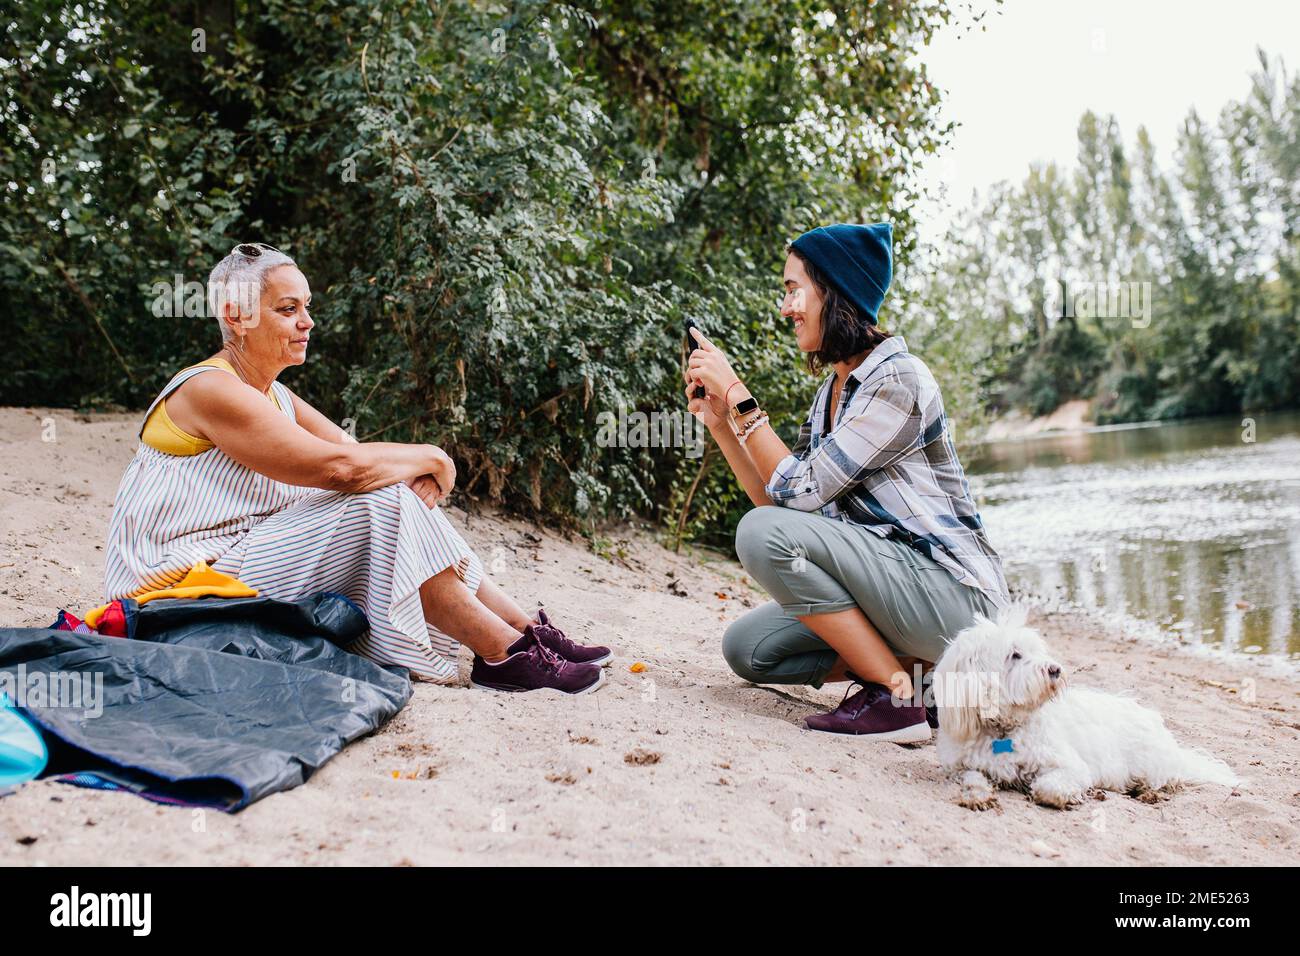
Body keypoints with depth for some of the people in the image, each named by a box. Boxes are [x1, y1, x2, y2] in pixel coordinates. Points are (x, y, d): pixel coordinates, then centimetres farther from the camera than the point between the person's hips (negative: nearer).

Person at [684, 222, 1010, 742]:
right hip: (892, 583, 9)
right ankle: (921, 669, 4)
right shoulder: (829, 393, 10)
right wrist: (720, 422, 0)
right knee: (746, 647, 4)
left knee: (763, 532, -23)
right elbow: (777, 500, 5)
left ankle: (898, 697, -15)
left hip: (955, 597, -9)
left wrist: (738, 397, -17)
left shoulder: (898, 378, -17)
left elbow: (801, 489, -22)